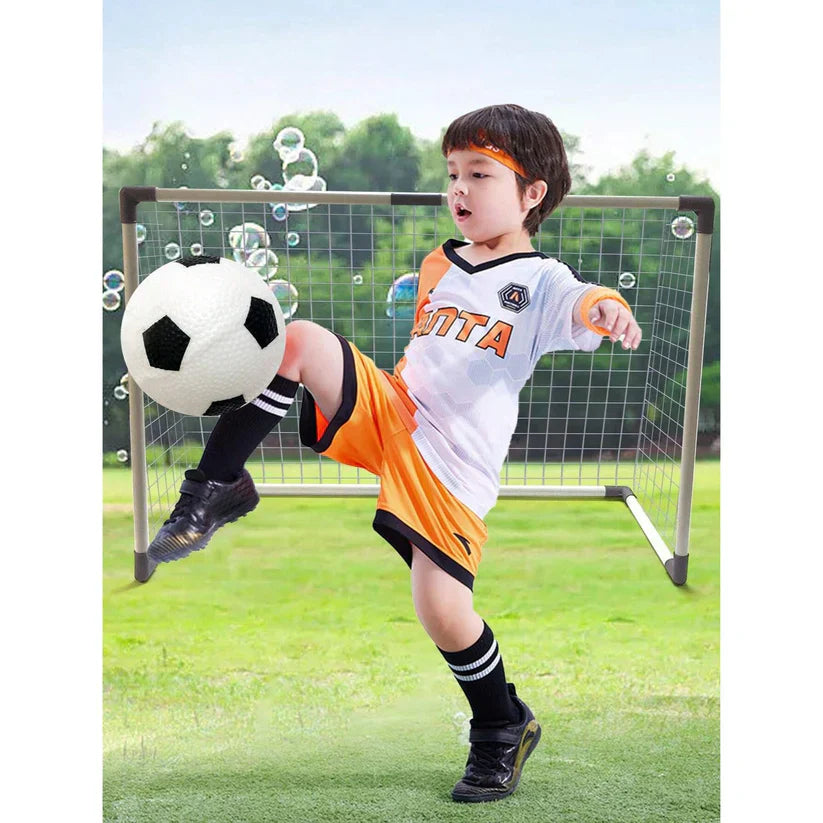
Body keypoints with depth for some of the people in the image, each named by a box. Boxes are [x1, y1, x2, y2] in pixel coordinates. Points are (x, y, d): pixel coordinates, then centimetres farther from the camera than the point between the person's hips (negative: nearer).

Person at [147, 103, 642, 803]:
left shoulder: (541, 280, -1)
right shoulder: (437, 265, 18)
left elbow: (580, 305, -25)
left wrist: (608, 308, -45)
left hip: (456, 468, -4)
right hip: (384, 412, 5)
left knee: (443, 614, -12)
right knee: (301, 340, -21)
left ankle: (504, 728, 19)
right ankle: (215, 490, -10)